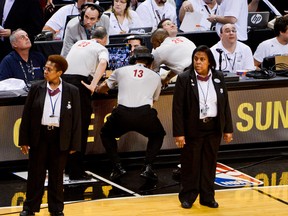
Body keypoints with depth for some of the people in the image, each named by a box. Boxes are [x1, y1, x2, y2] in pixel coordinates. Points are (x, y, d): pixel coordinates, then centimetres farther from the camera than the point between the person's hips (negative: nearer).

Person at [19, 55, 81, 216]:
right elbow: (27, 115, 2)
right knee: (35, 174, 8)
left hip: (60, 138, -1)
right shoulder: (37, 89, -2)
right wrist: (24, 139, -1)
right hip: (39, 136, 1)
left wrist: (74, 144, -3)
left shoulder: (72, 92, -3)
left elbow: (76, 119, 0)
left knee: (57, 176, 10)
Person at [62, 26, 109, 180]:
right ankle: (76, 172, 0)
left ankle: (67, 166, 26)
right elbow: (103, 63, -13)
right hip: (80, 82, -6)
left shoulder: (78, 44, 28)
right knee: (81, 130, 1)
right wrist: (93, 85, -17)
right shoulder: (101, 48, 10)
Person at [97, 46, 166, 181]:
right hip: (145, 114, 0)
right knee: (157, 135, 32)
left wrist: (98, 89, 57)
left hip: (122, 114, 0)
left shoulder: (121, 71, 19)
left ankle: (117, 167, 12)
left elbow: (102, 89, 32)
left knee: (106, 134, 30)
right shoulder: (155, 76, 20)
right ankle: (148, 168, 12)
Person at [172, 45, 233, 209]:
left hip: (213, 128, 3)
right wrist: (179, 133, -13)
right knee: (190, 164, 5)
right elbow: (178, 108, -9)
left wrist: (228, 129, 5)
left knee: (210, 163, 9)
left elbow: (225, 105, 7)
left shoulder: (219, 78, 3)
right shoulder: (184, 79, -8)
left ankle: (207, 196, 19)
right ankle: (188, 196, 17)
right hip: (192, 128, -3)